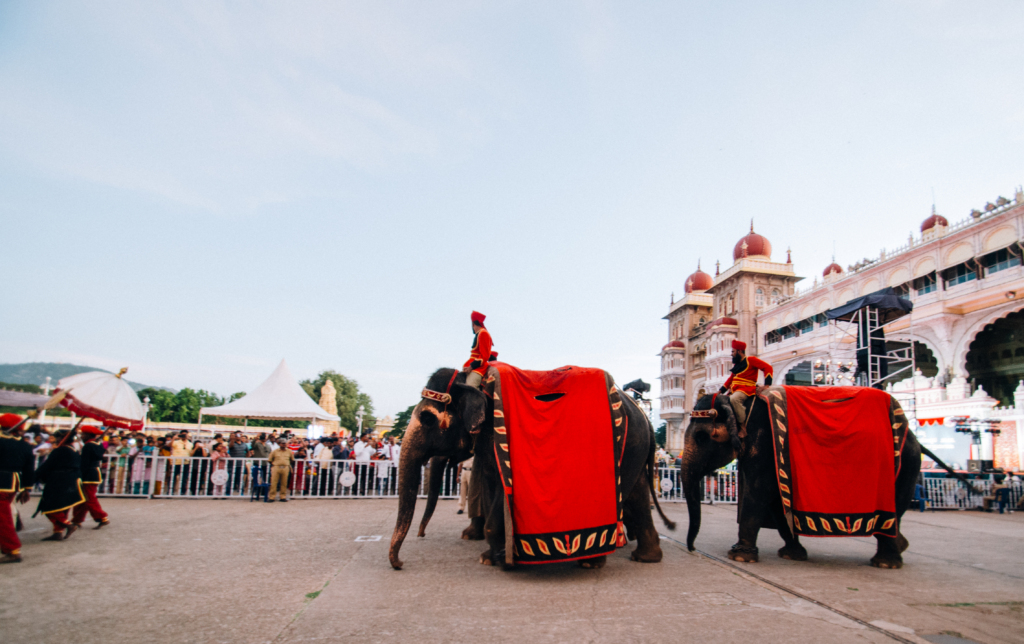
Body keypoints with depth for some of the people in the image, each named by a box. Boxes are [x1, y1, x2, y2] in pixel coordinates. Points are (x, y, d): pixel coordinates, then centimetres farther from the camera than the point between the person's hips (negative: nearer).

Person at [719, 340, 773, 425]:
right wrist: (720, 391, 13)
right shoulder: (736, 364, 22)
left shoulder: (750, 360, -1)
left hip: (746, 389, -9)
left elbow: (768, 367, -6)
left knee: (733, 399, -36)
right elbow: (730, 379, 24)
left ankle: (743, 424, -29)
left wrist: (767, 384, -15)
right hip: (734, 390, 9)